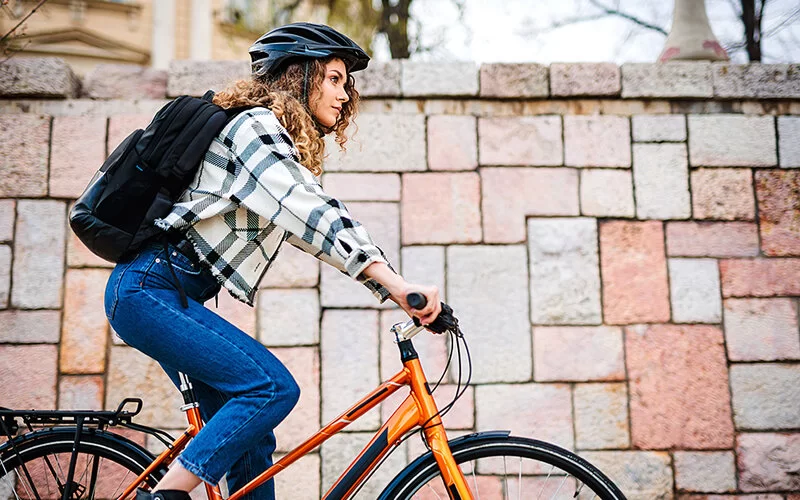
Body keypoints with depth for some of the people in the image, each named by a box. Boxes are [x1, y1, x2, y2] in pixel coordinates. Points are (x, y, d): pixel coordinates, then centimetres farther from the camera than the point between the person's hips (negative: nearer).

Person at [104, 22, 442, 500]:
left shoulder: (289, 145, 19)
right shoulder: (256, 124, -12)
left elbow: (313, 218, 13)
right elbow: (313, 213, -26)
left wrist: (402, 290, 3)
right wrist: (395, 283, -34)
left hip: (169, 296, 10)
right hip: (149, 290, -9)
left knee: (250, 440, 6)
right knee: (273, 387, -19)